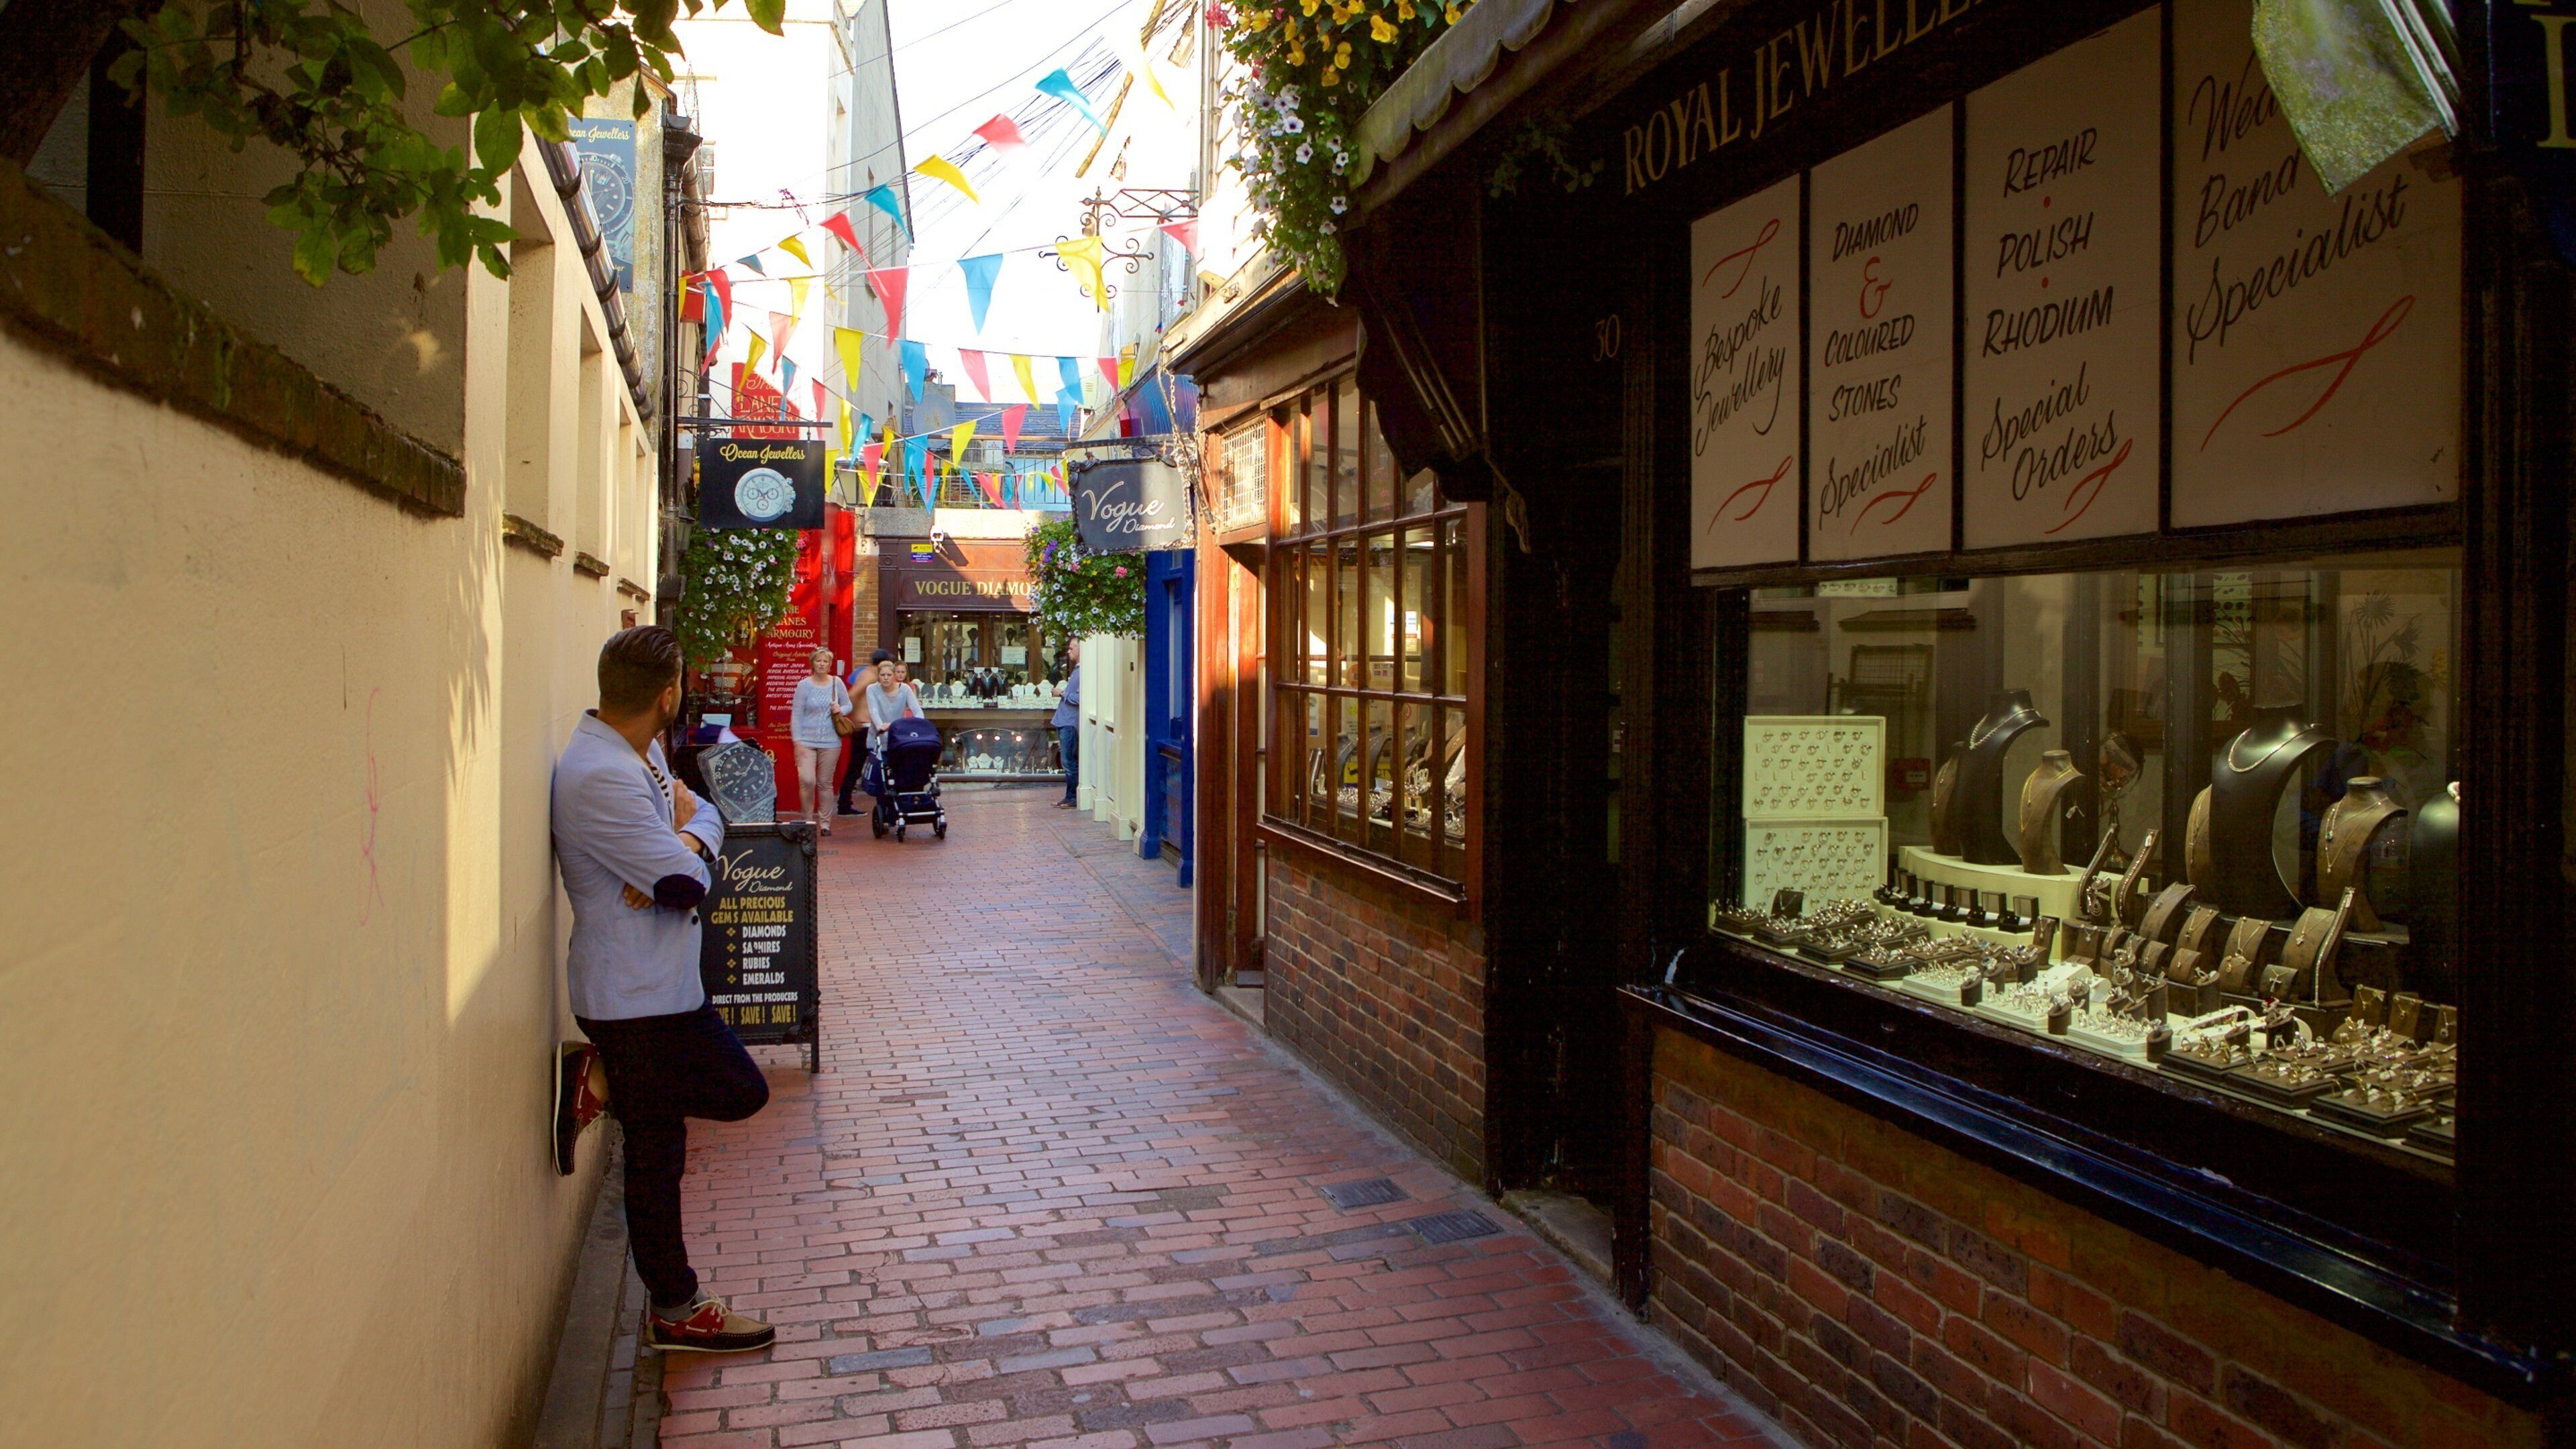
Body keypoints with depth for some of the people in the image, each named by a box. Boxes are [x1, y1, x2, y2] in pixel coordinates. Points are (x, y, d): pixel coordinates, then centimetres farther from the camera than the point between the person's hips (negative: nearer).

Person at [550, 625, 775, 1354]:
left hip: (665, 984, 10)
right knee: (655, 1149, 3)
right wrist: (684, 847, -4)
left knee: (740, 1089, 18)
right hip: (637, 998, -10)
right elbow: (687, 884, -26)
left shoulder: (640, 754, 5)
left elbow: (706, 816, 8)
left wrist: (684, 842, -14)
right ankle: (677, 1311, 15)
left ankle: (600, 1077, 14)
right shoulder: (602, 778, -27)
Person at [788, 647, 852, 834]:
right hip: (807, 741, -2)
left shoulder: (837, 684, 5)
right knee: (807, 780, -13)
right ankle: (808, 820, 6)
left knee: (825, 783, 8)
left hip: (830, 742, 2)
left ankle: (825, 822, 18)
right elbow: (796, 715, -1)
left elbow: (849, 706, 16)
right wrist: (797, 741, -7)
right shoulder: (804, 685, -1)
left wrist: (840, 710, -9)